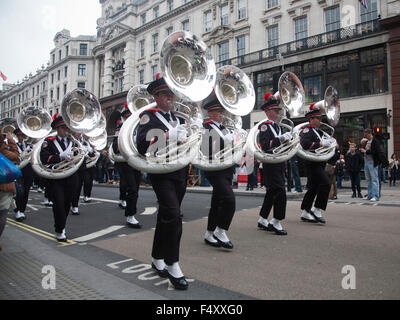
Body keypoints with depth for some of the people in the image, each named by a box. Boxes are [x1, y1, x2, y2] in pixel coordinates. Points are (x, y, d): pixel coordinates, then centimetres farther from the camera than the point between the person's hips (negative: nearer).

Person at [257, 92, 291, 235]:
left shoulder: (278, 126, 19)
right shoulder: (264, 126, -9)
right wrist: (281, 139, -27)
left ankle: (262, 220, 23)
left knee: (272, 192, 13)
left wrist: (287, 139, 5)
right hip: (270, 163, -9)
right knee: (280, 192, -12)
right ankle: (275, 223, -2)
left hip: (279, 163, 9)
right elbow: (265, 146, -22)